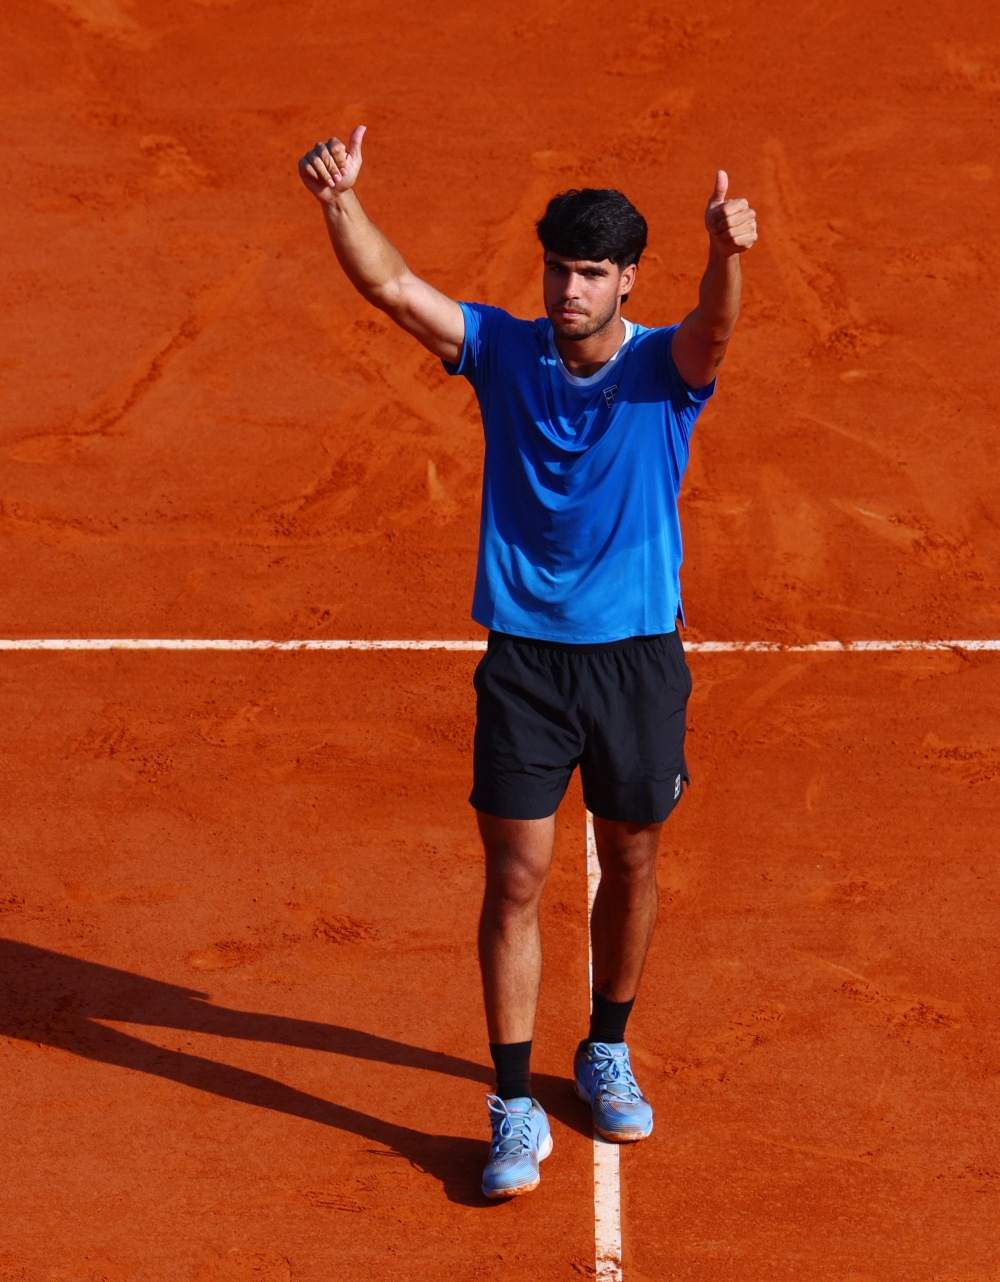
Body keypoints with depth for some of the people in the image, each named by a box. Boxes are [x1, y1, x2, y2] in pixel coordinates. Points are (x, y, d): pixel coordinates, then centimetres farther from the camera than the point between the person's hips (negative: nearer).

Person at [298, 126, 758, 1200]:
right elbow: (389, 284, -13)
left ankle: (607, 1054, 37)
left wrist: (727, 252, -53)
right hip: (523, 657, 0)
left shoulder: (666, 369, -7)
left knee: (630, 868, 14)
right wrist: (341, 201, -33)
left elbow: (714, 322, -30)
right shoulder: (503, 352, -2)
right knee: (515, 880, -2)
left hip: (639, 657, 0)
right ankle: (515, 1110, 5)